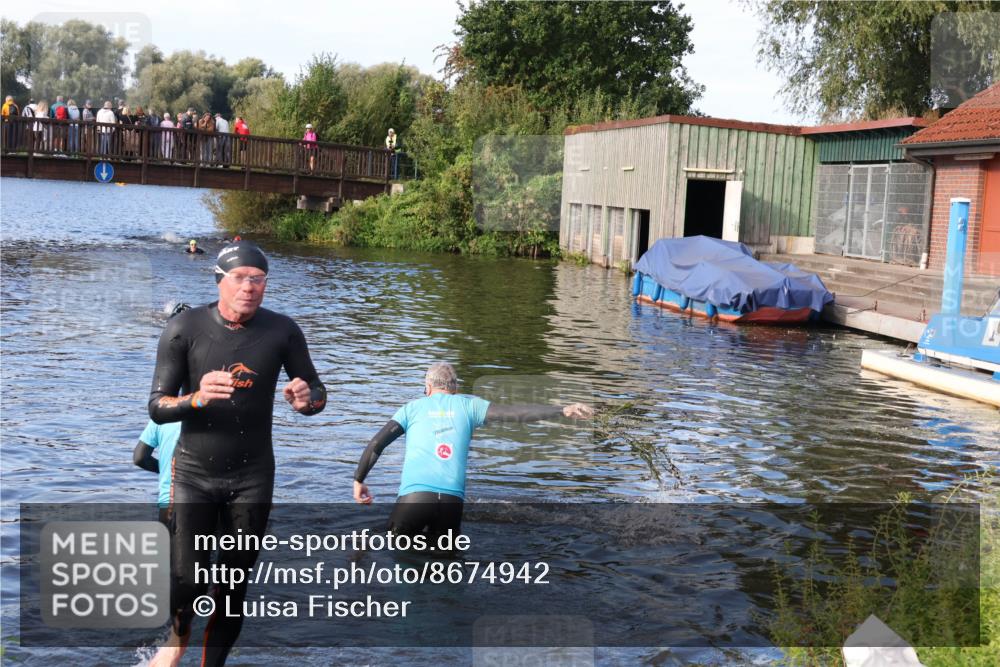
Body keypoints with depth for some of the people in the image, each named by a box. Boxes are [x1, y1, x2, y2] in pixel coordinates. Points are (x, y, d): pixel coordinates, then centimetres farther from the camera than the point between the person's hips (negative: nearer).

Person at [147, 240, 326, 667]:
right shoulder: (184, 329, -10)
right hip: (194, 472, -1)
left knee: (234, 587, 5)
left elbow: (317, 390, 5)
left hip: (252, 476, 2)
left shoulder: (282, 331, -5)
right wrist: (197, 398, -30)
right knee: (186, 581, -5)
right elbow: (156, 407, -9)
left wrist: (307, 400, -20)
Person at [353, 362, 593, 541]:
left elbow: (377, 443, 10)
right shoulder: (467, 405, 15)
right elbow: (513, 412, 4)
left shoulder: (413, 407, 16)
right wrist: (563, 411, 3)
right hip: (453, 500, 1)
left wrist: (359, 481, 20)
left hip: (414, 495, -1)